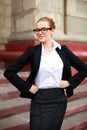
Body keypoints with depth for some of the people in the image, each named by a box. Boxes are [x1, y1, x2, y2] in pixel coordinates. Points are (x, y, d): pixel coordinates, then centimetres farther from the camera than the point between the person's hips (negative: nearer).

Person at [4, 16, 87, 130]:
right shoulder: (32, 51, -4)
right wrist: (27, 87, -9)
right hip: (40, 100, -2)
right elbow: (9, 71, -6)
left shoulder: (63, 50, 2)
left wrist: (70, 82, -2)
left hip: (60, 99, 2)